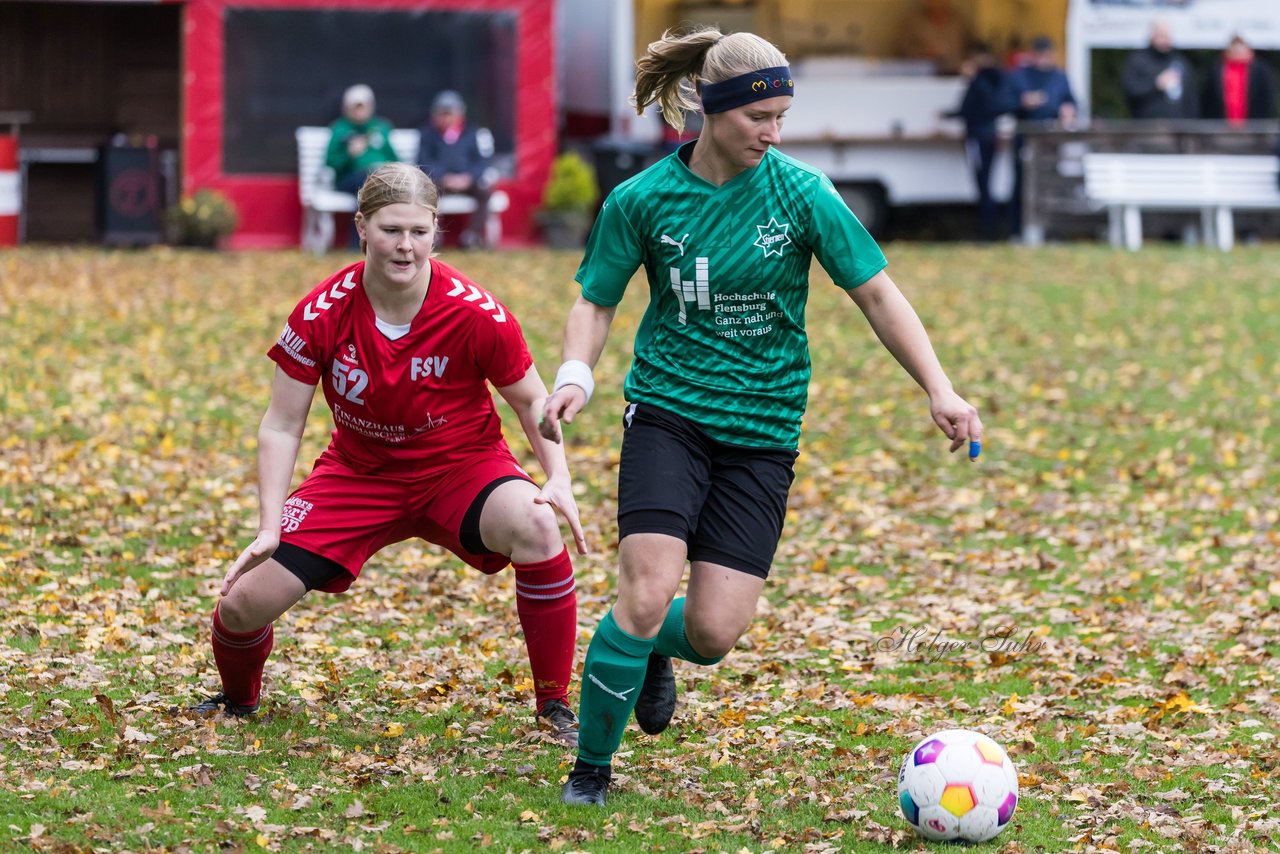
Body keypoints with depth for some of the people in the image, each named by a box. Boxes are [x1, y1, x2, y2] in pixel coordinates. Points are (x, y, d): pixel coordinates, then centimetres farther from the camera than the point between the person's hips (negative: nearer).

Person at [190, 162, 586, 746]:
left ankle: (555, 707, -18)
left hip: (461, 465, -1)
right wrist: (269, 529, -16)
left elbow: (532, 400, -5)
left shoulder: (474, 313, -21)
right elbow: (281, 425, -9)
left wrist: (559, 479, -21)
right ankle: (237, 700, 29)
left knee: (535, 527, -35)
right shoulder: (322, 313, -18)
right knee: (248, 599, -10)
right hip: (358, 472, 2)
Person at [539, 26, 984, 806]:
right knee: (647, 594, -20)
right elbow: (597, 302, 6)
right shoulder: (642, 200, -6)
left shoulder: (801, 193, -7)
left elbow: (877, 293, -3)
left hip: (762, 430, 1)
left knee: (713, 633, -7)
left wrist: (939, 388, -13)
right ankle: (591, 770, 1)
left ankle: (654, 650, 33)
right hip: (668, 413, -1)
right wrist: (576, 374, -15)